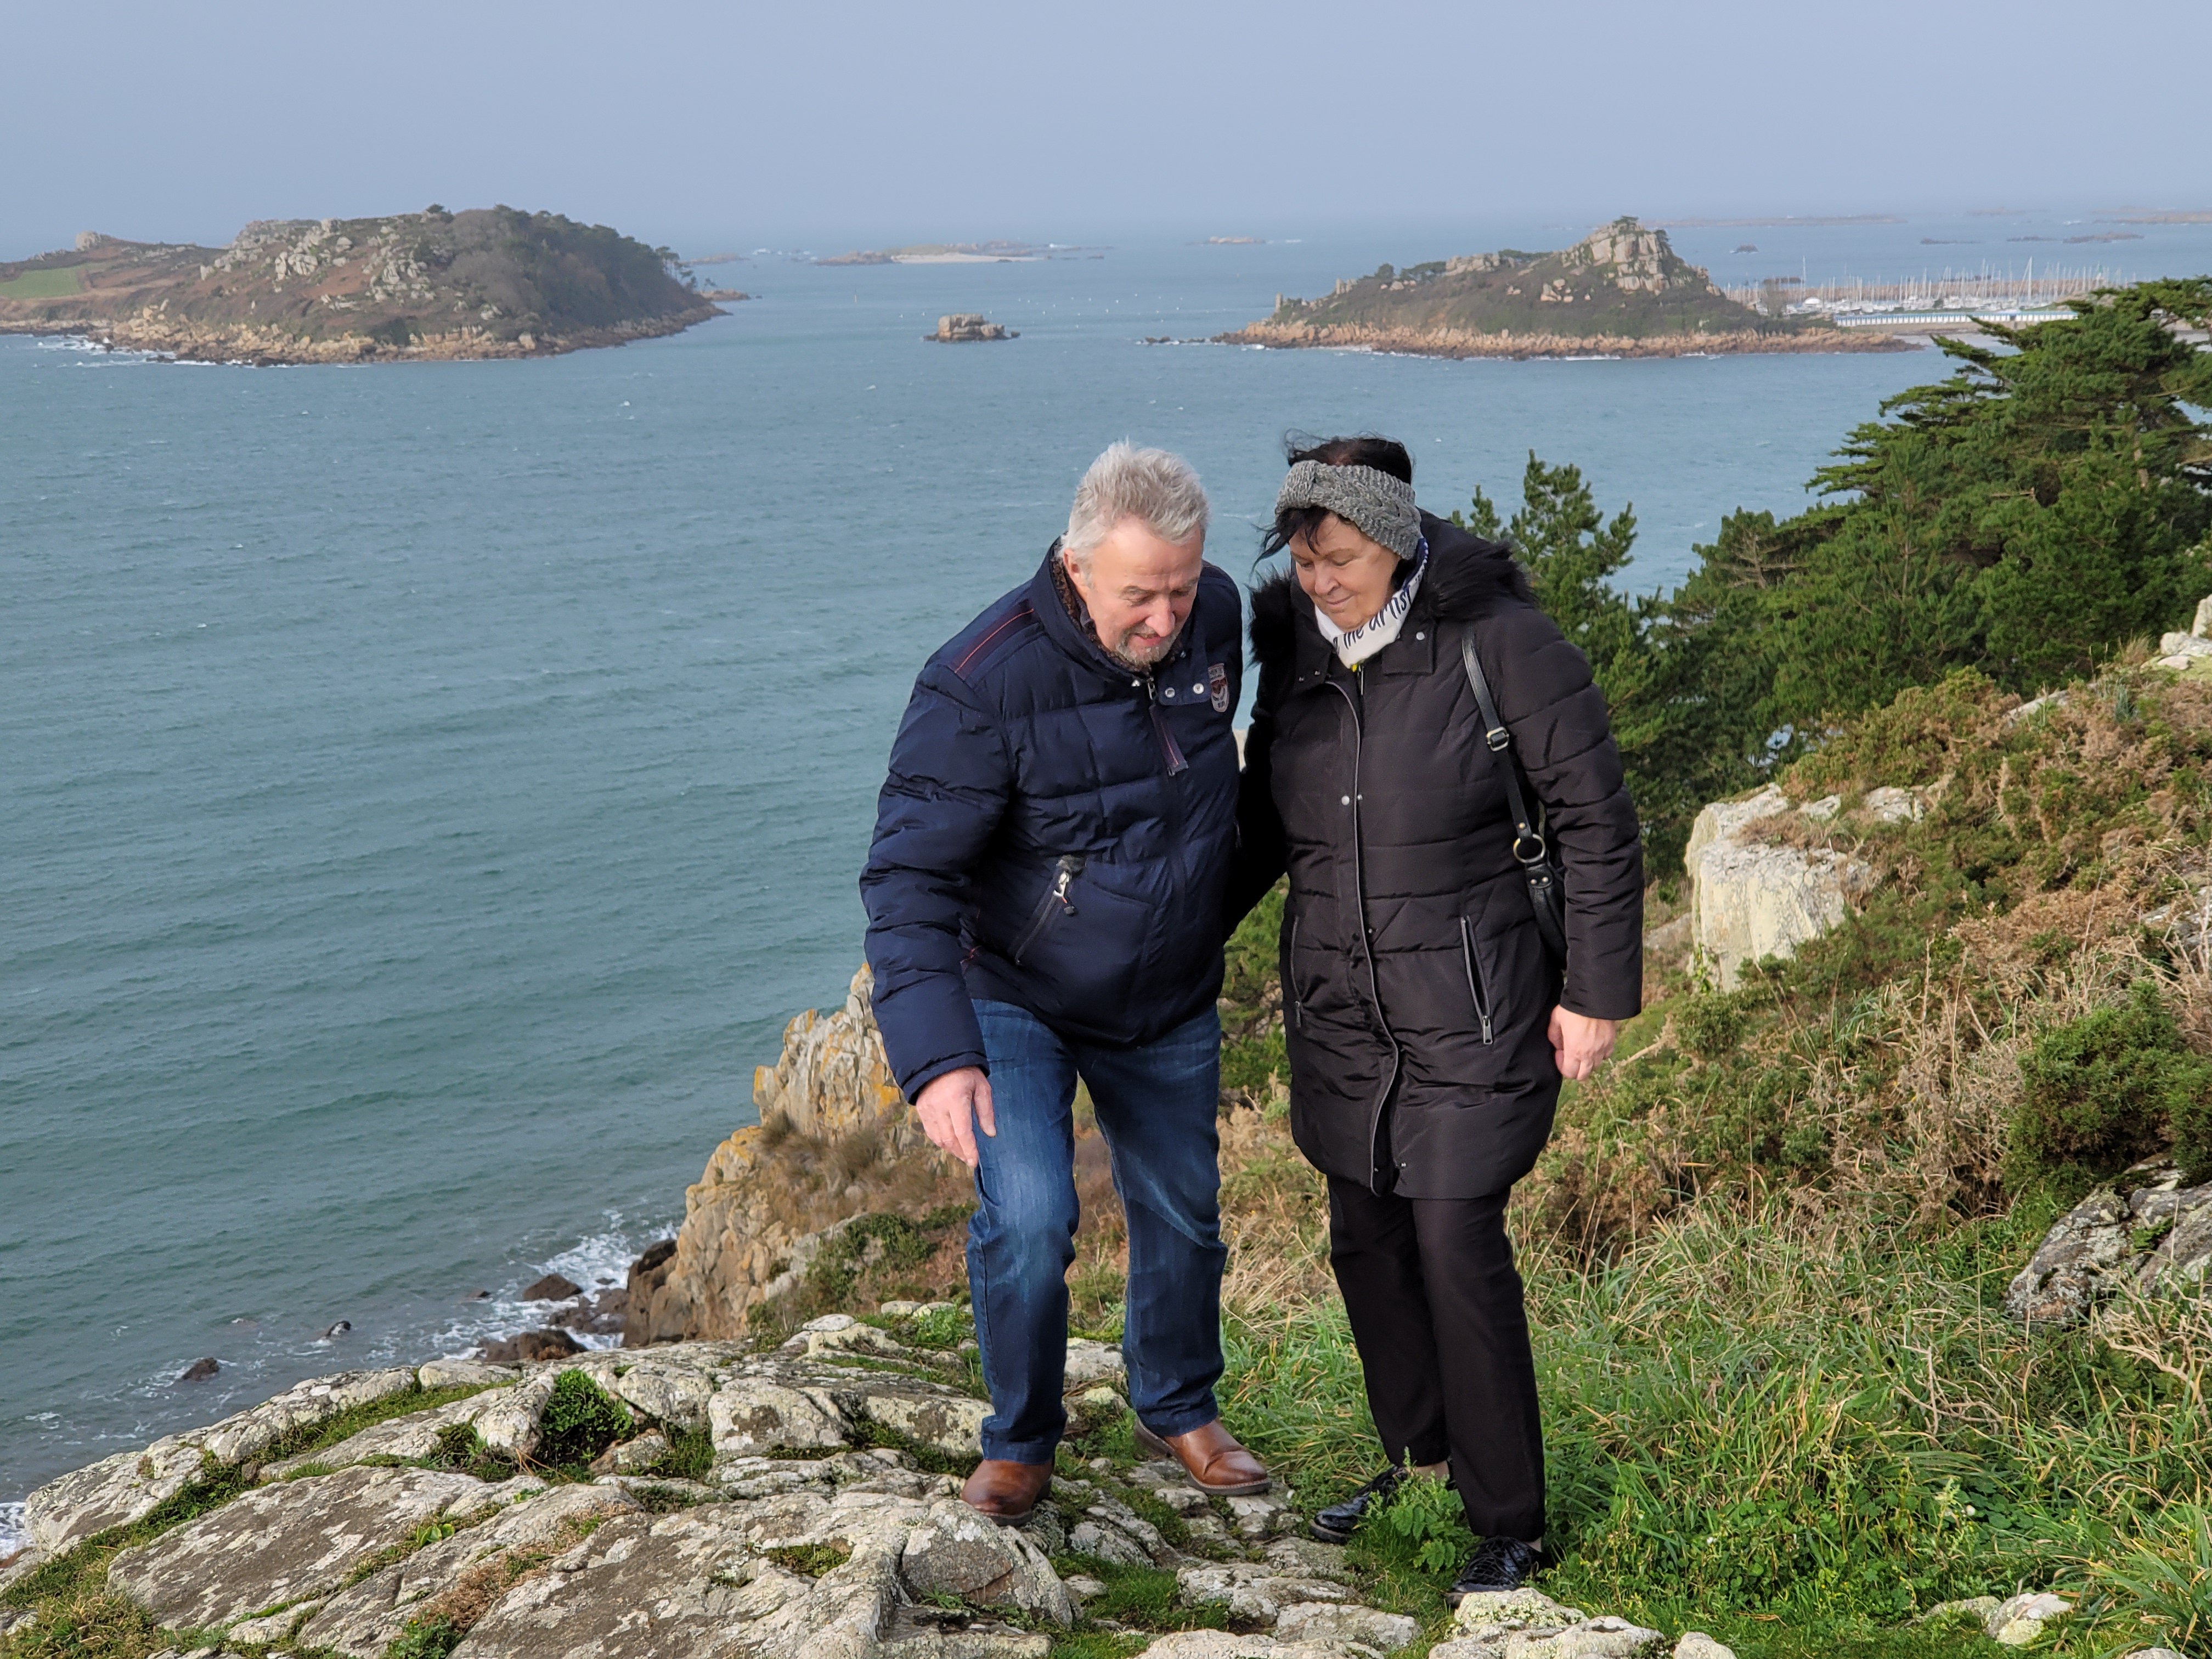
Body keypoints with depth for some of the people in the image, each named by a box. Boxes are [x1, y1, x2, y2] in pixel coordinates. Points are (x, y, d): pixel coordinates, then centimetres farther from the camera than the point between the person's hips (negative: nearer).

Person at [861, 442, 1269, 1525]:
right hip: (1015, 997, -5)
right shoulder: (982, 685, -30)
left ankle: (1178, 1412, 42)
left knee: (1182, 1214, 16)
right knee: (1029, 1216, -18)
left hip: (1169, 1002, 5)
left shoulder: (1217, 617, -11)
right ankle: (1019, 1441, 8)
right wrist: (937, 1056, -39)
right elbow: (908, 879, -28)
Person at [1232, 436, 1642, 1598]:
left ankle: (1508, 1525, 11)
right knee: (1367, 1241, 13)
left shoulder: (1497, 640, -16)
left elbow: (1595, 819, -10)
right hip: (1341, 1007, 6)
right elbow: (1267, 817, 15)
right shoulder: (1295, 646, 0)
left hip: (1469, 1009, -6)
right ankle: (1418, 1459, 35)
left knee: (1459, 1251, -5)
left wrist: (1597, 993, -10)